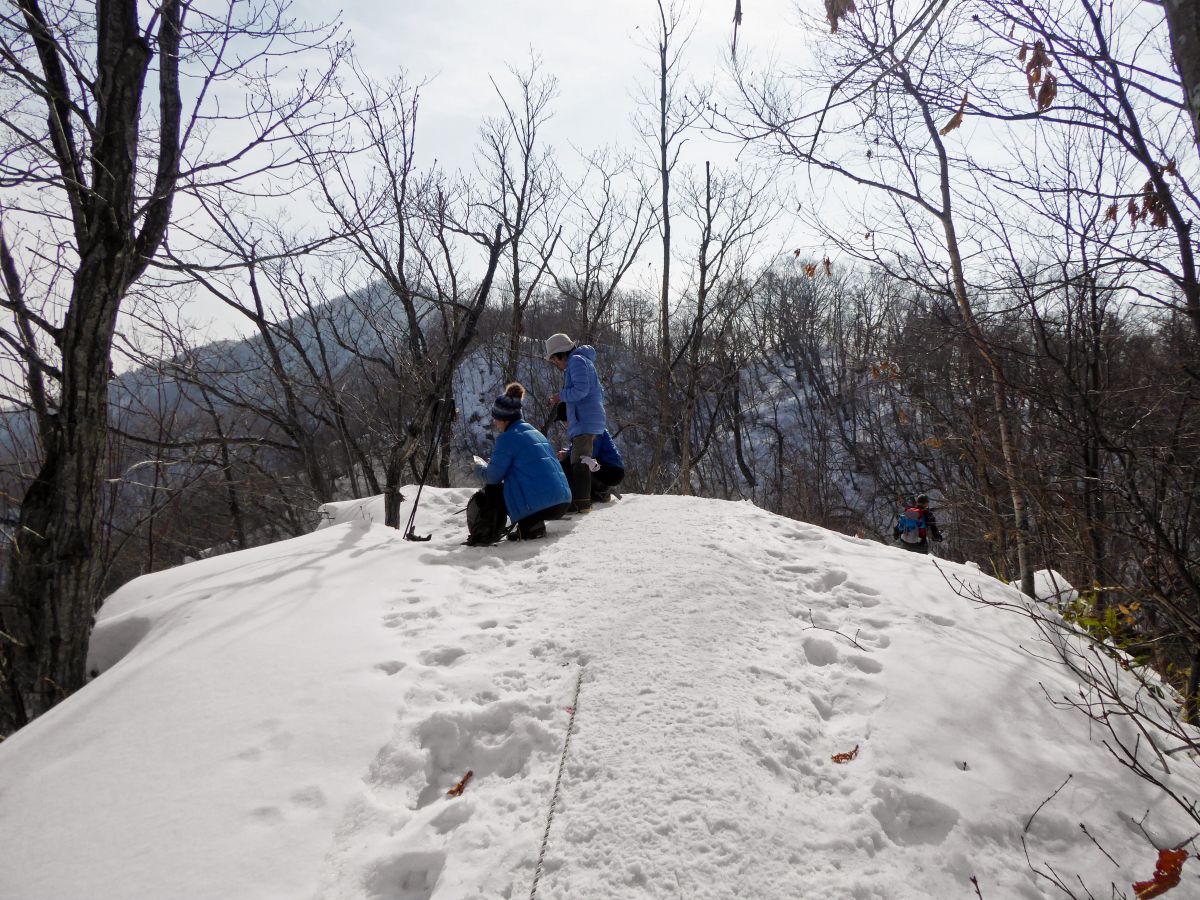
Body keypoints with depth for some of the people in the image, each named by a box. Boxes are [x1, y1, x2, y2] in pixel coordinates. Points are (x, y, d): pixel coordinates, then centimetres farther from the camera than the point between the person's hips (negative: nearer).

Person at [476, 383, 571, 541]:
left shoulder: (508, 437, -6)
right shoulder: (535, 432, 20)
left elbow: (494, 476, -3)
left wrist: (481, 469, 20)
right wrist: (489, 469, 34)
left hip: (539, 504, -8)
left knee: (491, 490, 13)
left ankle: (529, 526, 0)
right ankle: (535, 523, 12)